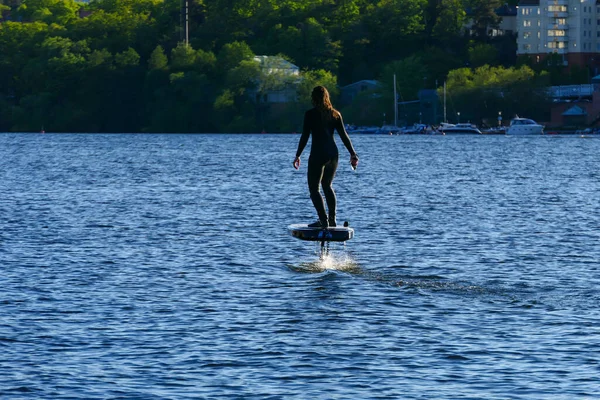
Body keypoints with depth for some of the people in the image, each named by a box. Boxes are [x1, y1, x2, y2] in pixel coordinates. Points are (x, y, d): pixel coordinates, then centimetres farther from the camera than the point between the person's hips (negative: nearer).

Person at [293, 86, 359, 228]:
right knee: (327, 186, 20)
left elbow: (305, 136, -8)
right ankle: (332, 219, 15)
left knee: (314, 188, 1)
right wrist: (353, 154, 7)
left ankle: (323, 220, -12)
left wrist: (298, 155, -2)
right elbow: (344, 135, 5)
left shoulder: (311, 114, -6)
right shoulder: (335, 114, 7)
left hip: (318, 154, -6)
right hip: (333, 153, 6)